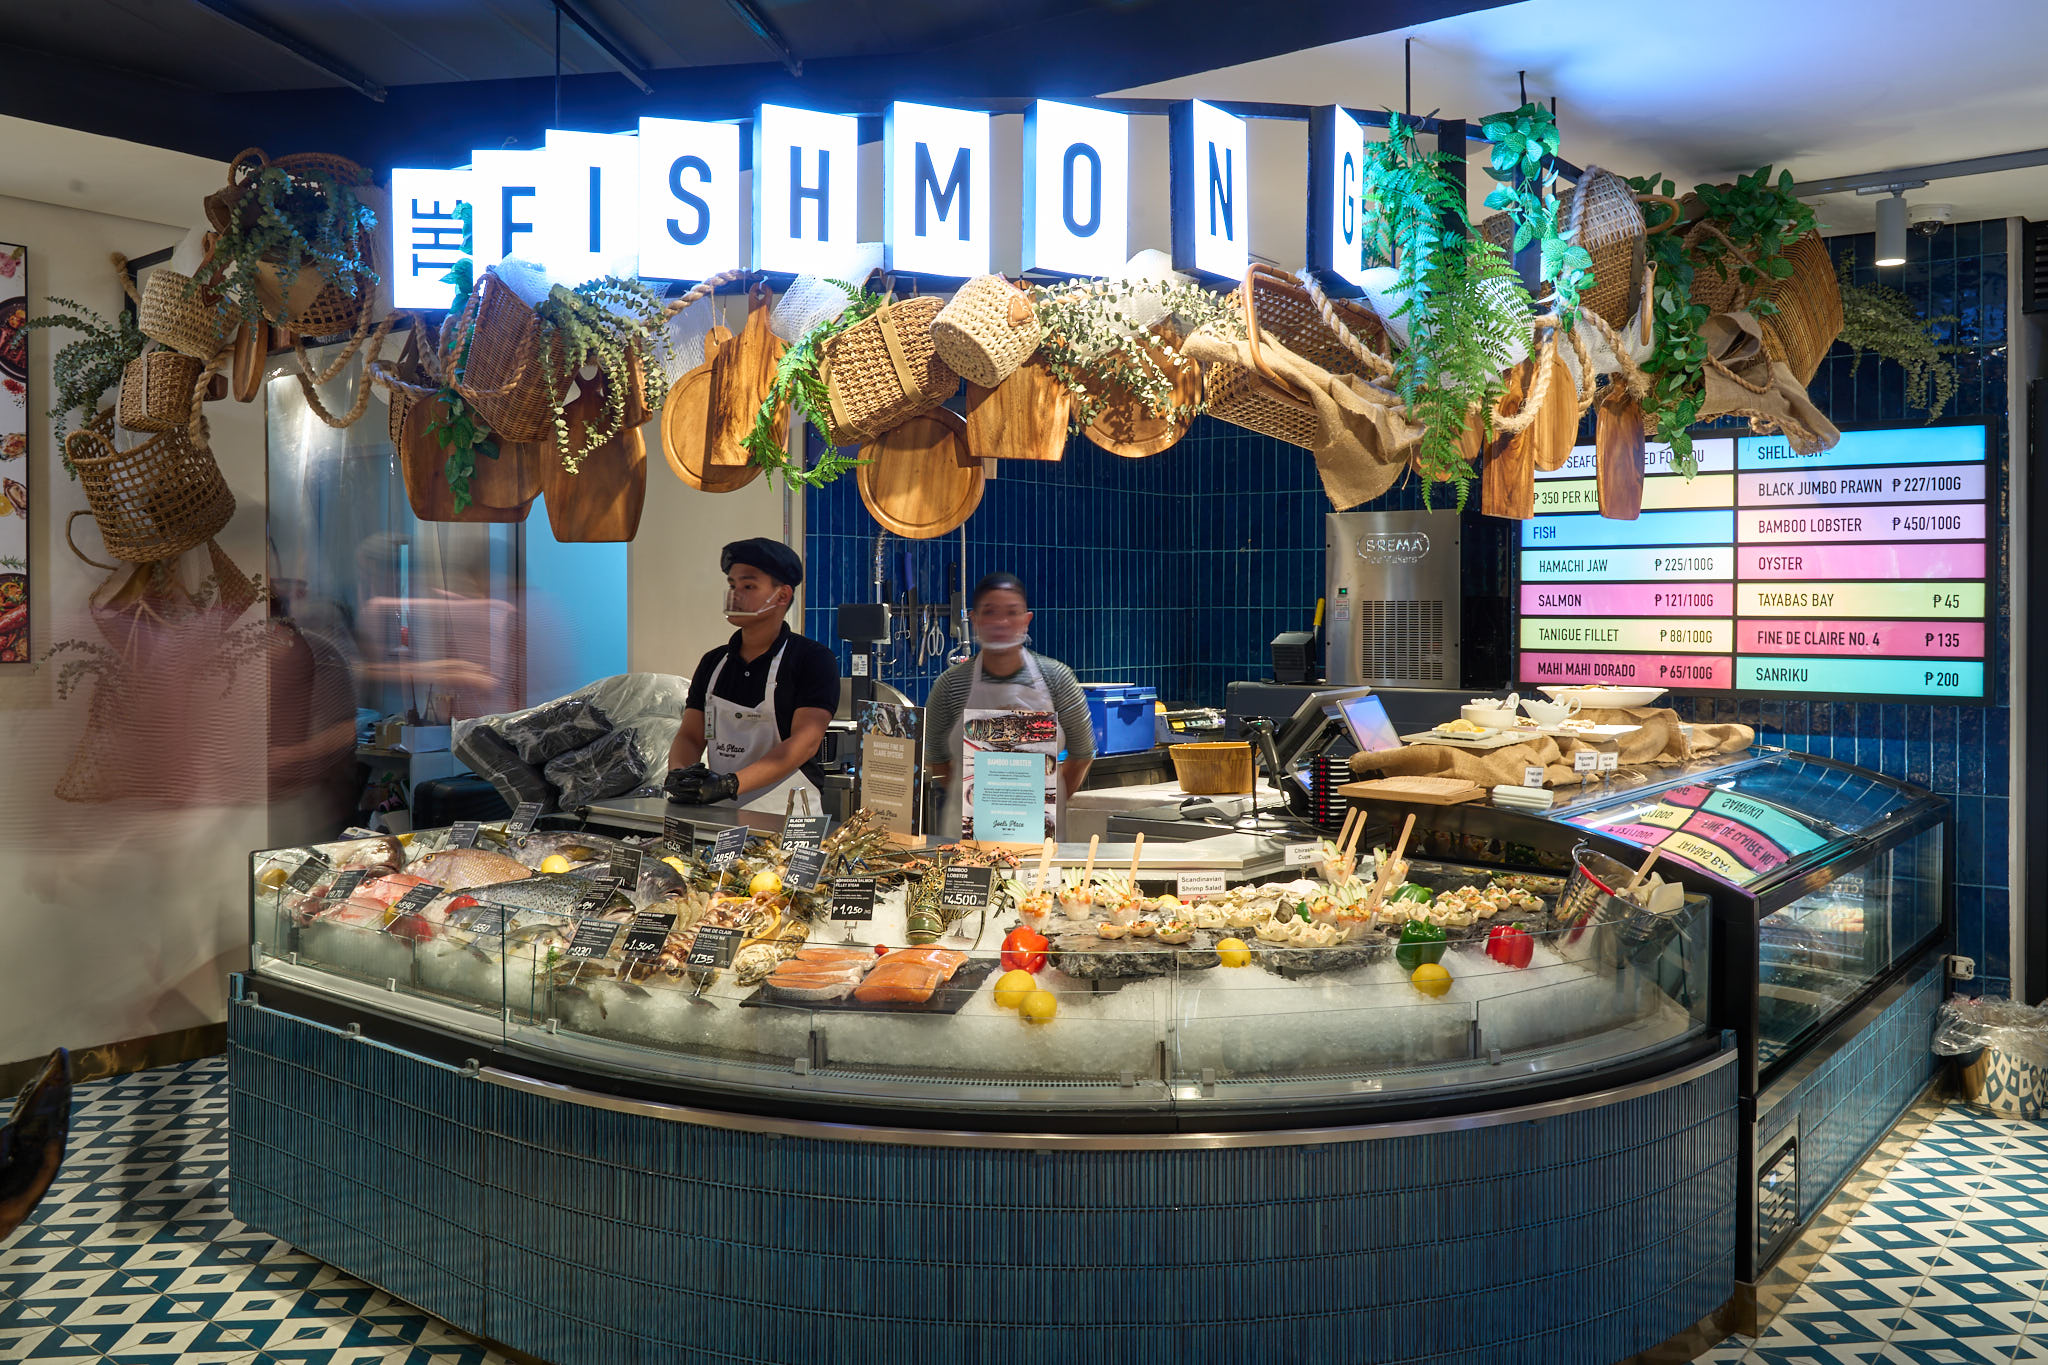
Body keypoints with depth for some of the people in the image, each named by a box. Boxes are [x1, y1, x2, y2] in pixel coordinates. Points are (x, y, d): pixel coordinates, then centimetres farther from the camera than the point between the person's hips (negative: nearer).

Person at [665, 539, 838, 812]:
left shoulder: (814, 659, -1)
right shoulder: (713, 662, 17)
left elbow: (805, 742, -13)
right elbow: (690, 736, 13)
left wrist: (732, 783, -24)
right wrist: (678, 774, -11)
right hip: (718, 816, 5)